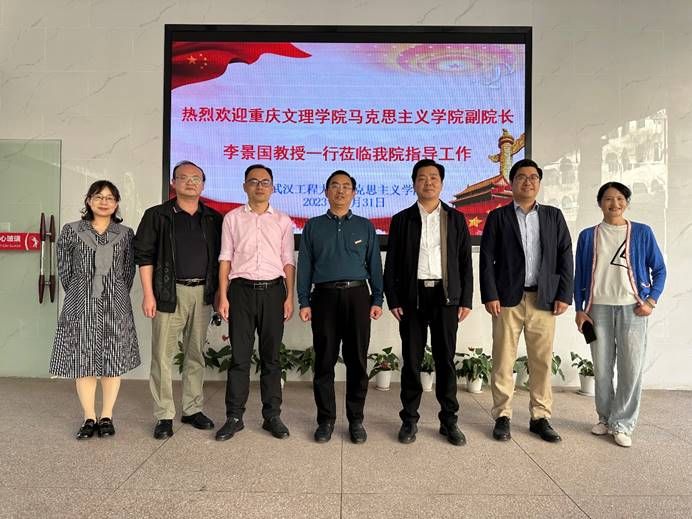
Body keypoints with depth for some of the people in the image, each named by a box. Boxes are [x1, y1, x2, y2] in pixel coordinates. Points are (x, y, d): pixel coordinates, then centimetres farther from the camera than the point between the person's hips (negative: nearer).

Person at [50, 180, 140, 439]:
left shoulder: (125, 234, 5)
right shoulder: (71, 231, 3)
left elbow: (128, 271, 7)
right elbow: (64, 269, 7)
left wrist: (115, 296, 5)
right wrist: (78, 295, 7)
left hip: (115, 306, 0)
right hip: (81, 305, 0)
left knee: (113, 361, 4)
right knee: (83, 361, 4)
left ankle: (106, 417, 17)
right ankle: (89, 418, 17)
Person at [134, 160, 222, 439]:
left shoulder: (214, 219, 10)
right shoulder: (157, 215, 1)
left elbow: (220, 257, 12)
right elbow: (144, 256, -2)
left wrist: (219, 293, 5)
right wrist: (148, 294, -9)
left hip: (202, 292, 3)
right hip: (170, 292, -3)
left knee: (196, 354, 11)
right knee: (163, 355, -1)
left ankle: (192, 409, 23)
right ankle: (164, 416, 10)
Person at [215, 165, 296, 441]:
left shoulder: (283, 221, 9)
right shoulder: (232, 218, 7)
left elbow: (288, 262, 7)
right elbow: (225, 259, 5)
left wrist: (290, 297, -1)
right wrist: (223, 296, -2)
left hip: (273, 290, 1)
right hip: (242, 289, -1)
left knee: (271, 356, 7)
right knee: (239, 356, 3)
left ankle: (272, 416, 17)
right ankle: (234, 417, 14)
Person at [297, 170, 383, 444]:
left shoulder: (365, 226, 12)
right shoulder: (313, 226, 11)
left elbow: (374, 265, 9)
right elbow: (304, 266, 7)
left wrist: (377, 300, 0)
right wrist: (304, 302, 0)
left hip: (357, 296, 0)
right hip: (324, 297, 0)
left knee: (357, 360, 3)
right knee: (324, 360, 4)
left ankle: (356, 419, 16)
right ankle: (326, 419, 17)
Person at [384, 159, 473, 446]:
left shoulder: (456, 218, 9)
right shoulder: (402, 219, 7)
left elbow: (465, 262, 7)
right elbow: (391, 264, 5)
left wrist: (466, 300, 1)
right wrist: (393, 300, -3)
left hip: (446, 296, 1)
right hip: (412, 297, 0)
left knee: (445, 360, 6)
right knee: (411, 360, 5)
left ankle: (449, 420, 18)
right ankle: (409, 419, 17)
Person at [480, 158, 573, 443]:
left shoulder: (553, 215, 12)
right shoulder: (498, 216, 5)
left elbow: (565, 257, 8)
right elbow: (487, 258, 0)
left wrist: (564, 295, 0)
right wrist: (490, 295, -9)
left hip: (544, 299, 2)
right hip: (508, 298, -2)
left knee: (542, 362, 6)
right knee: (503, 361, 2)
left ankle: (540, 417, 18)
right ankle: (502, 417, 13)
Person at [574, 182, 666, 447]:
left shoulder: (642, 232, 5)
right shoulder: (588, 235, 7)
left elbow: (659, 269, 8)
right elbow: (579, 275, 8)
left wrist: (651, 301, -4)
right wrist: (579, 309, 2)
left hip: (631, 308, -1)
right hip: (598, 308, 1)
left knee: (632, 368, -2)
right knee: (601, 368, 7)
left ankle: (622, 424, 11)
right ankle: (605, 418, 24)